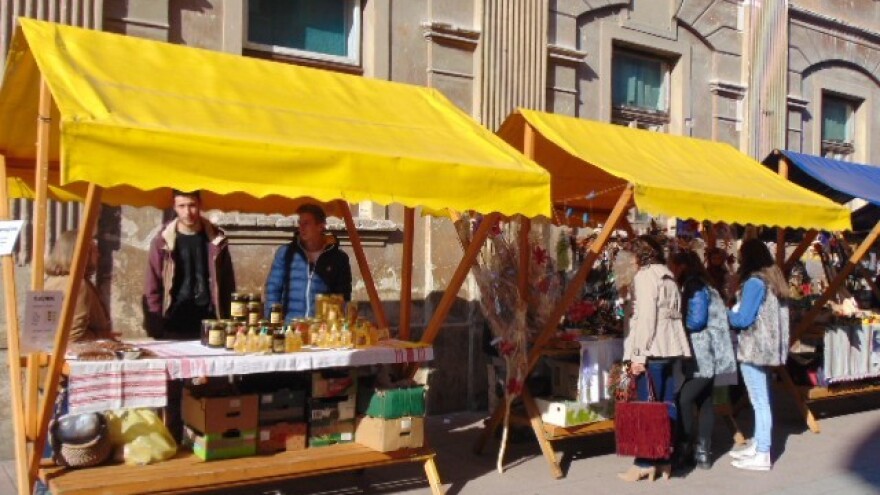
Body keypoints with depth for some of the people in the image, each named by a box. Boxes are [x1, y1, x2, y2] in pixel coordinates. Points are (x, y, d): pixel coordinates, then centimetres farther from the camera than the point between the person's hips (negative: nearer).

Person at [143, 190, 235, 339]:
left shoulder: (216, 240, 4)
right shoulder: (163, 241, 0)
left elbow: (227, 284, 8)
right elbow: (152, 288, 2)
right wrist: (156, 325, -4)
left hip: (208, 325, 1)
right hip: (172, 327, -1)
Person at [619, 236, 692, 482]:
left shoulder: (645, 276, -8)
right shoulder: (669, 276, 17)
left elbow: (645, 317, -16)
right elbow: (674, 314, 16)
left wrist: (637, 354, -15)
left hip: (652, 350, -8)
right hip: (670, 348, 8)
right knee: (666, 406, 10)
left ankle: (646, 462, 2)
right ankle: (664, 459, 16)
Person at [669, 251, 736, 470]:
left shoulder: (696, 288, -13)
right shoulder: (699, 286, 17)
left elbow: (695, 321, -20)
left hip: (704, 357, -11)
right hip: (707, 356, 11)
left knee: (684, 399, -12)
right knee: (704, 401, 11)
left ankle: (684, 450, -6)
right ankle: (703, 451, 16)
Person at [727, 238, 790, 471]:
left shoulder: (754, 282, -15)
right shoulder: (774, 280, 12)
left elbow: (743, 319, -17)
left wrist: (728, 314, 2)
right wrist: (736, 312, 16)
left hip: (753, 349, -9)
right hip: (767, 347, 9)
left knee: (760, 401, -5)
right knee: (762, 400, 16)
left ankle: (762, 456, 0)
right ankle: (757, 445, 26)